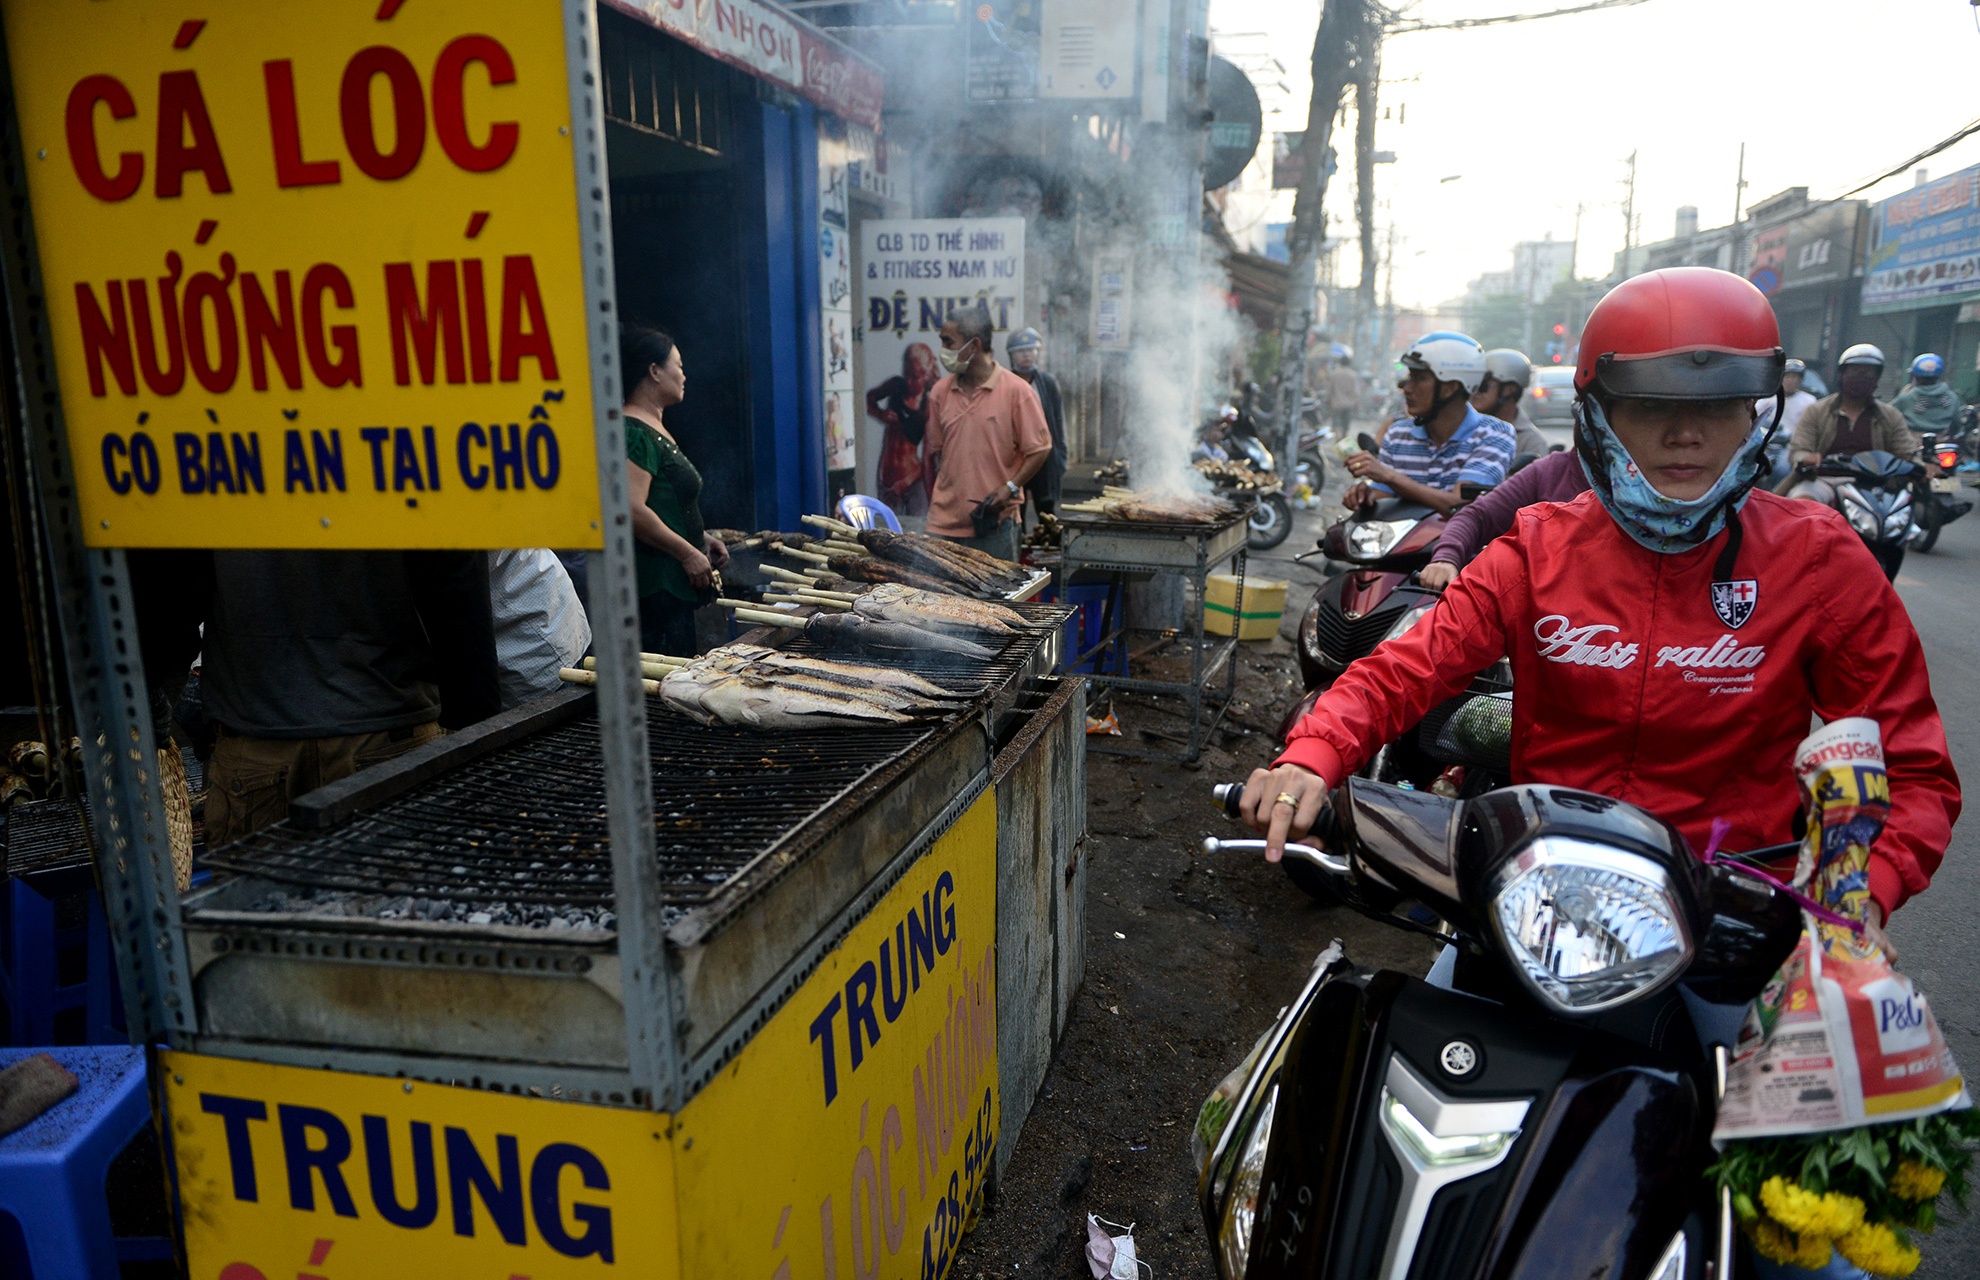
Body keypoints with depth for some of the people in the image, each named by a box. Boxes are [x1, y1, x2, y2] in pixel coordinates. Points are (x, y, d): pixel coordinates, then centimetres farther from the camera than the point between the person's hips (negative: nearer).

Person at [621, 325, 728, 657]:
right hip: (654, 587, -10)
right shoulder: (634, 433, -15)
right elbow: (632, 510, -24)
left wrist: (701, 536, 16)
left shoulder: (655, 429, 18)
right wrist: (689, 552, -19)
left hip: (675, 587, 10)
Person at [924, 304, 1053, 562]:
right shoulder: (940, 392, 8)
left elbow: (1039, 449, -3)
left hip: (995, 523, -3)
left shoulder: (1016, 390, -6)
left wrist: (1010, 488, -13)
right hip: (944, 522, 4)